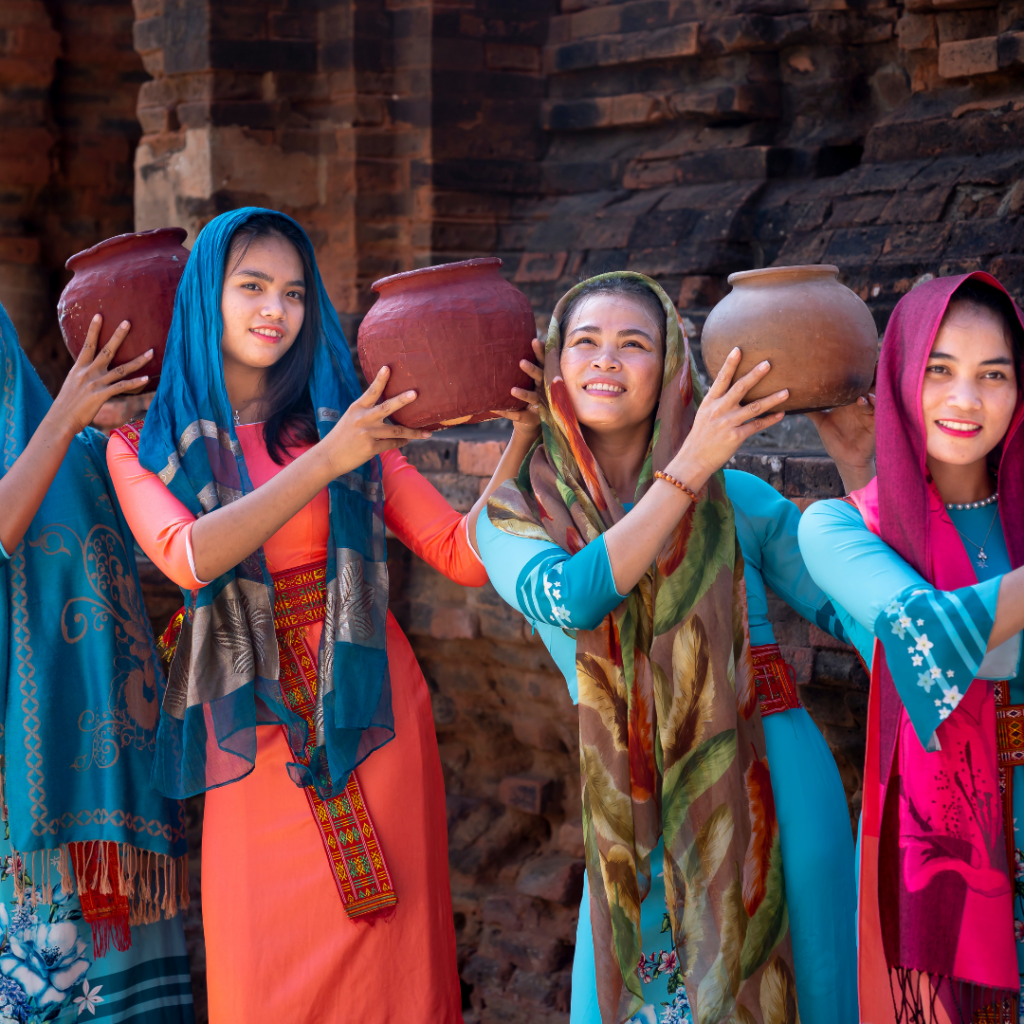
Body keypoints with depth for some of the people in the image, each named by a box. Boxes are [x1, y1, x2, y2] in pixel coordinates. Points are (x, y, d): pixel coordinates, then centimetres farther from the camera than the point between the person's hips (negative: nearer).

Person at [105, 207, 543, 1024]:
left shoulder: (343, 419, 6)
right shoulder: (145, 448, 4)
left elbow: (465, 555, 0)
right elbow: (190, 557, -16)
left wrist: (523, 438, -12)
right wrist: (327, 463, -22)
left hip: (368, 715, 1)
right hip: (252, 733, -1)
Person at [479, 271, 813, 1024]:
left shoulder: (733, 498, 3)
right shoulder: (516, 516, 3)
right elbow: (570, 598, -20)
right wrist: (690, 468, -21)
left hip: (773, 795, 0)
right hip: (635, 836, 0)